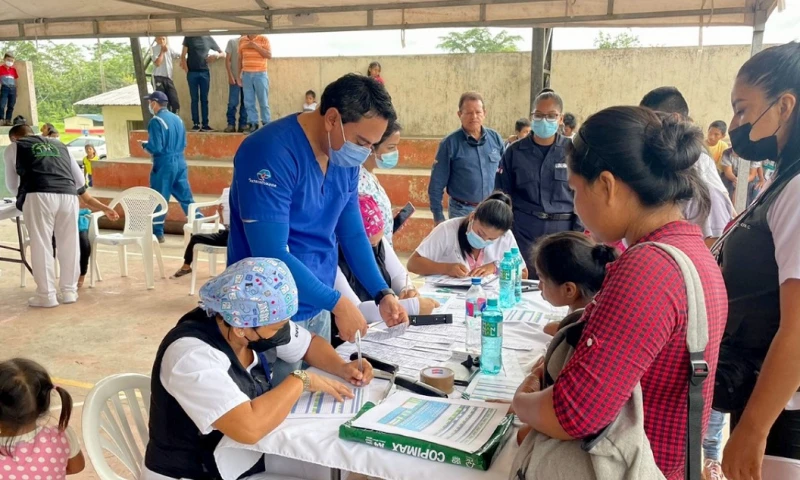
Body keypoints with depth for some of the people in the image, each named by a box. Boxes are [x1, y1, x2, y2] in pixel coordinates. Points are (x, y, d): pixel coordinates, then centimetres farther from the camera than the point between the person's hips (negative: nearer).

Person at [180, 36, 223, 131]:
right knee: (194, 99, 0)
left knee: (204, 99, 1)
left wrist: (216, 56, -8)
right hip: (192, 72, -1)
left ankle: (205, 124, 3)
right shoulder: (189, 37, 6)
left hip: (205, 72, 1)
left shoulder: (209, 39, 8)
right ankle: (195, 124, 2)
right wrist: (186, 71, -4)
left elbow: (223, 53, 13)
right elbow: (183, 56, 4)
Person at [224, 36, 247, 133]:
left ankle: (243, 125, 10)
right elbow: (227, 60, 2)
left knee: (245, 103, 3)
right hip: (235, 78, -2)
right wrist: (230, 75, -7)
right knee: (232, 103, -4)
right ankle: (231, 124, 2)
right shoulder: (232, 42, 5)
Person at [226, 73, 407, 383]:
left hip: (317, 307, 7)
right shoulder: (272, 153, -24)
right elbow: (271, 253, -27)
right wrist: (337, 303, -22)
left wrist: (382, 293, -3)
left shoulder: (346, 159, 0)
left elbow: (352, 233, 8)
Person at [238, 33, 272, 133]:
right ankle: (253, 124, 5)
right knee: (249, 102, 1)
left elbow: (269, 55, -8)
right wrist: (240, 74, 10)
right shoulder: (242, 40, 11)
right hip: (246, 75, 3)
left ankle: (266, 124, 4)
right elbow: (240, 58, 15)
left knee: (263, 101, -1)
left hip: (260, 74, -3)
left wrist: (256, 46, -15)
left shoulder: (263, 39, 0)